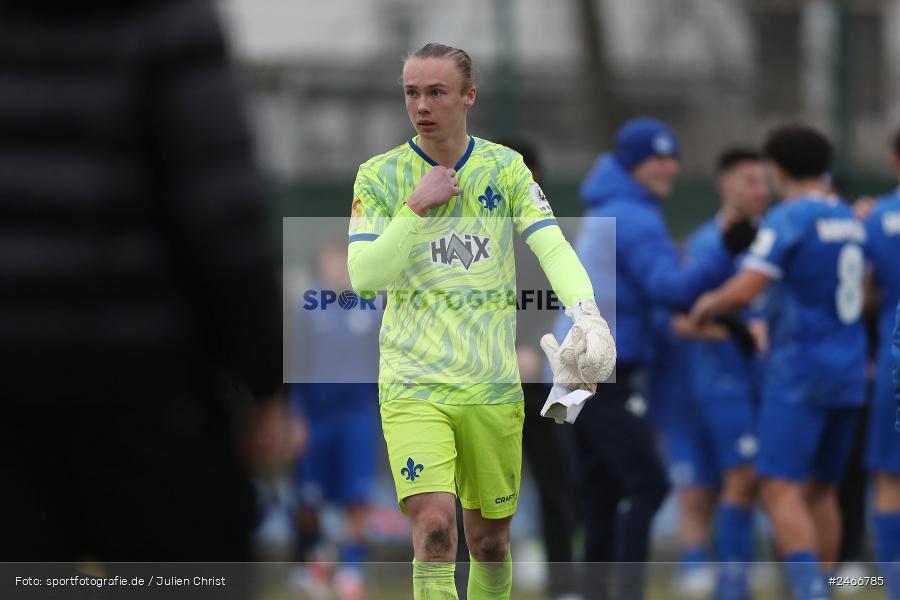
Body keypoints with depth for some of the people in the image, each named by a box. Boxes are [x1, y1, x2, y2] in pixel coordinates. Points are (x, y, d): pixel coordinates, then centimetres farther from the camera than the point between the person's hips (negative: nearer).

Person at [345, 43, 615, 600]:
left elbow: (553, 247, -7)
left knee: (491, 541, 9)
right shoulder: (379, 176, 1)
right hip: (413, 383, -2)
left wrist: (586, 311, -25)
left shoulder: (505, 168, 5)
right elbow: (364, 276, -7)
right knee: (434, 525, -20)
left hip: (494, 385, 2)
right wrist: (417, 206, -16)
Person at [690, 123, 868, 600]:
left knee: (780, 491, -11)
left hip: (801, 371, -8)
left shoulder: (789, 218, -11)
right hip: (848, 374, 8)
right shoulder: (850, 221, 13)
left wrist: (705, 307, 3)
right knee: (819, 491, 14)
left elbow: (742, 292, -19)